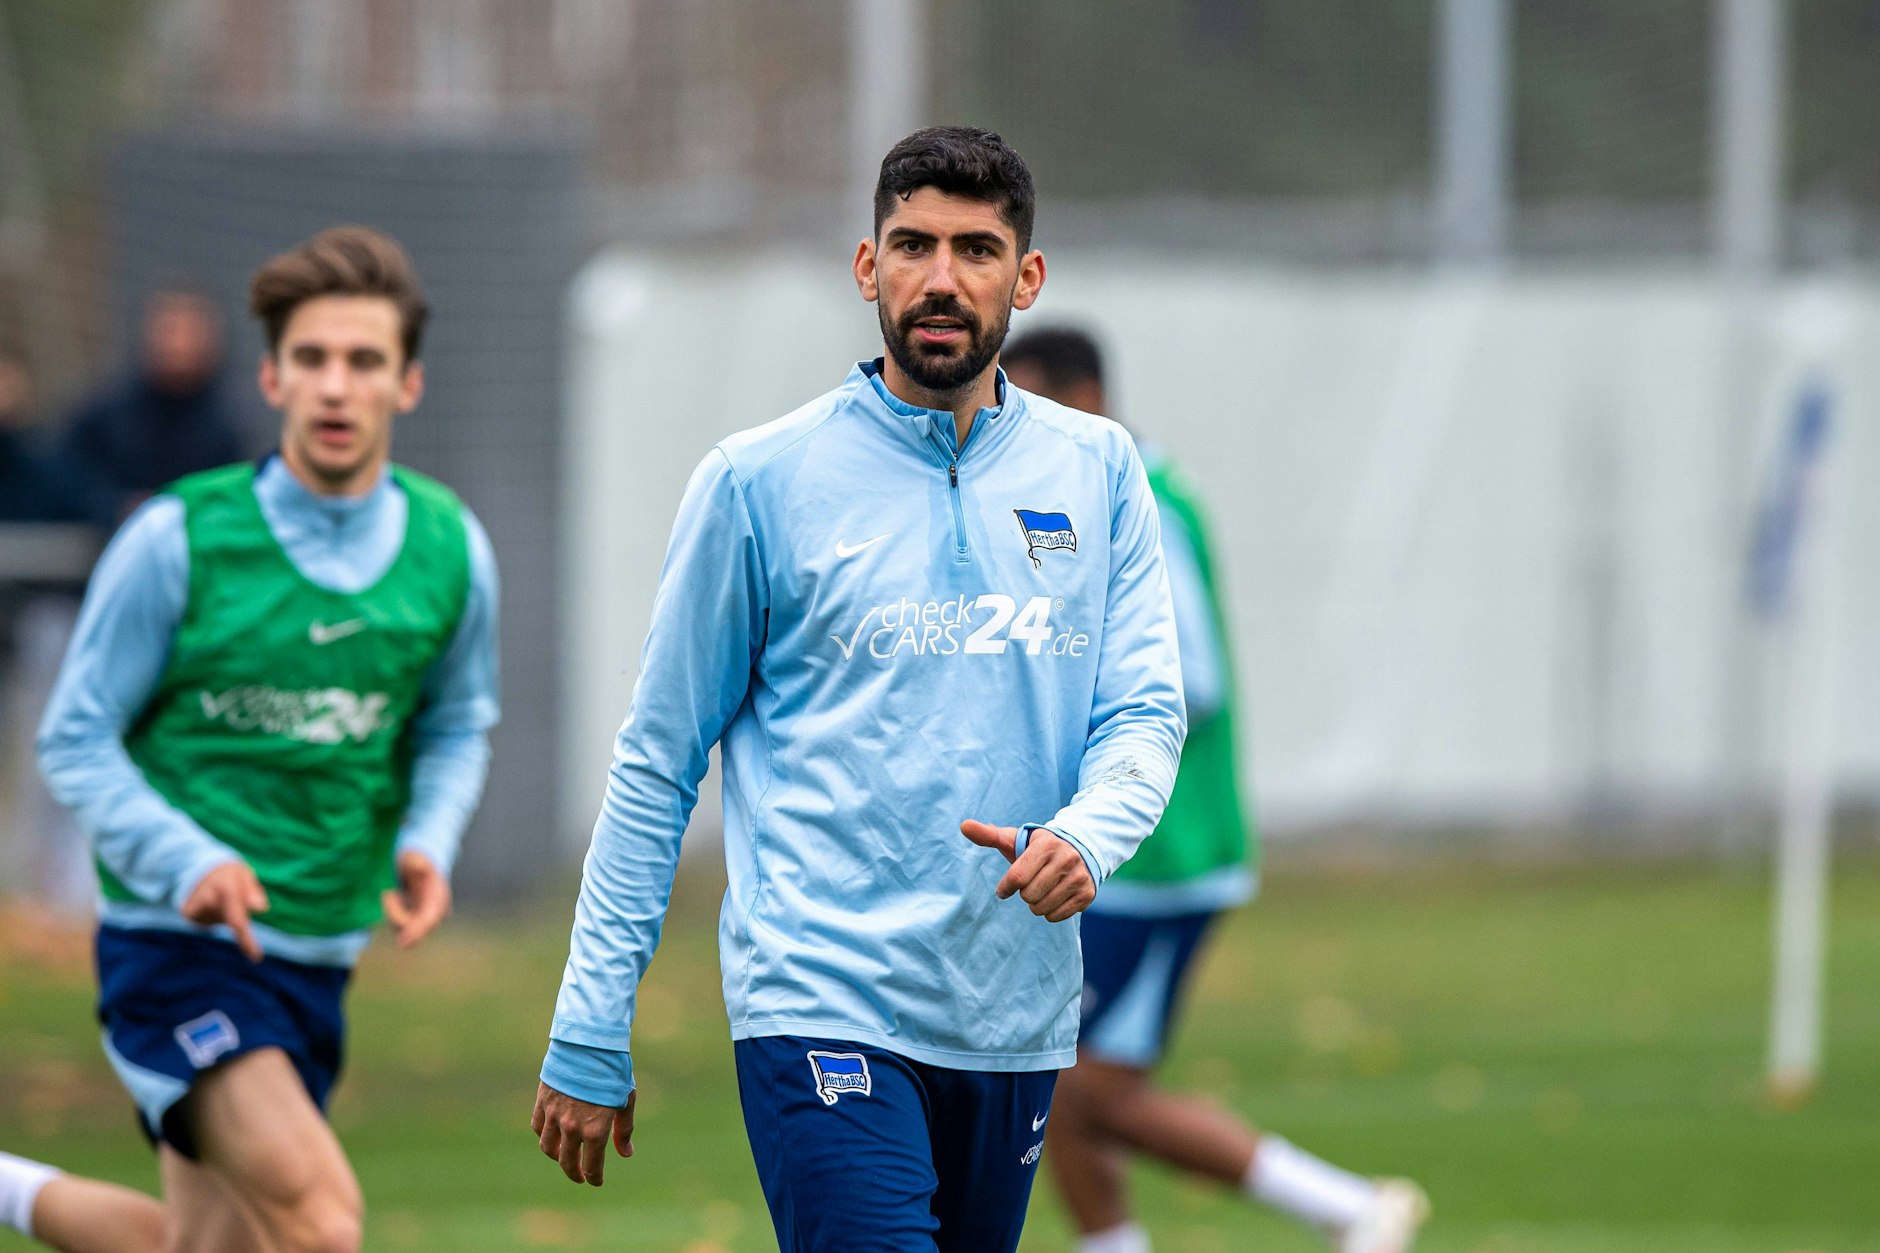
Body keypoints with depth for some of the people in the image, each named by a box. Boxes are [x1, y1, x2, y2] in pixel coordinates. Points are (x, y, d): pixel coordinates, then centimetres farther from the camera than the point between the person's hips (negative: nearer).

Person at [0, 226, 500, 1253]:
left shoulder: (450, 548, 1)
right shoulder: (178, 540, -11)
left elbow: (457, 726, 17)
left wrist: (428, 843, -3)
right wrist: (188, 864, -21)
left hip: (316, 953, 6)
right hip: (177, 944, -6)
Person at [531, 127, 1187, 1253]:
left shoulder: (1099, 472, 10)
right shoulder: (759, 481, 0)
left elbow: (1146, 712, 7)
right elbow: (657, 765, 4)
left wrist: (1086, 836, -17)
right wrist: (590, 1032, 1)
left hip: (1019, 1021, 4)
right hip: (822, 1003, -4)